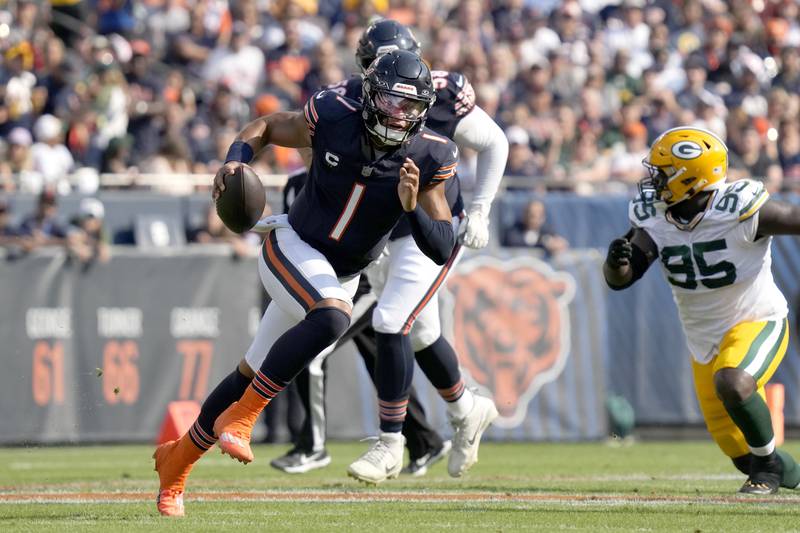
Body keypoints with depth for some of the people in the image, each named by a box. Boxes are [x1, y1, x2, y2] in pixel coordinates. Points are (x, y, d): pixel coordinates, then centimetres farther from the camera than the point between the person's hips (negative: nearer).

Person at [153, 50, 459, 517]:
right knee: (333, 318, -35)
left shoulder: (428, 159, -14)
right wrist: (235, 160, -19)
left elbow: (443, 250, -13)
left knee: (253, 376, 12)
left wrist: (412, 206, -31)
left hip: (341, 276, 4)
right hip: (293, 248, -4)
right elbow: (265, 127, 1)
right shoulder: (333, 120, -18)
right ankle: (240, 418, -22)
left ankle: (178, 460, 32)